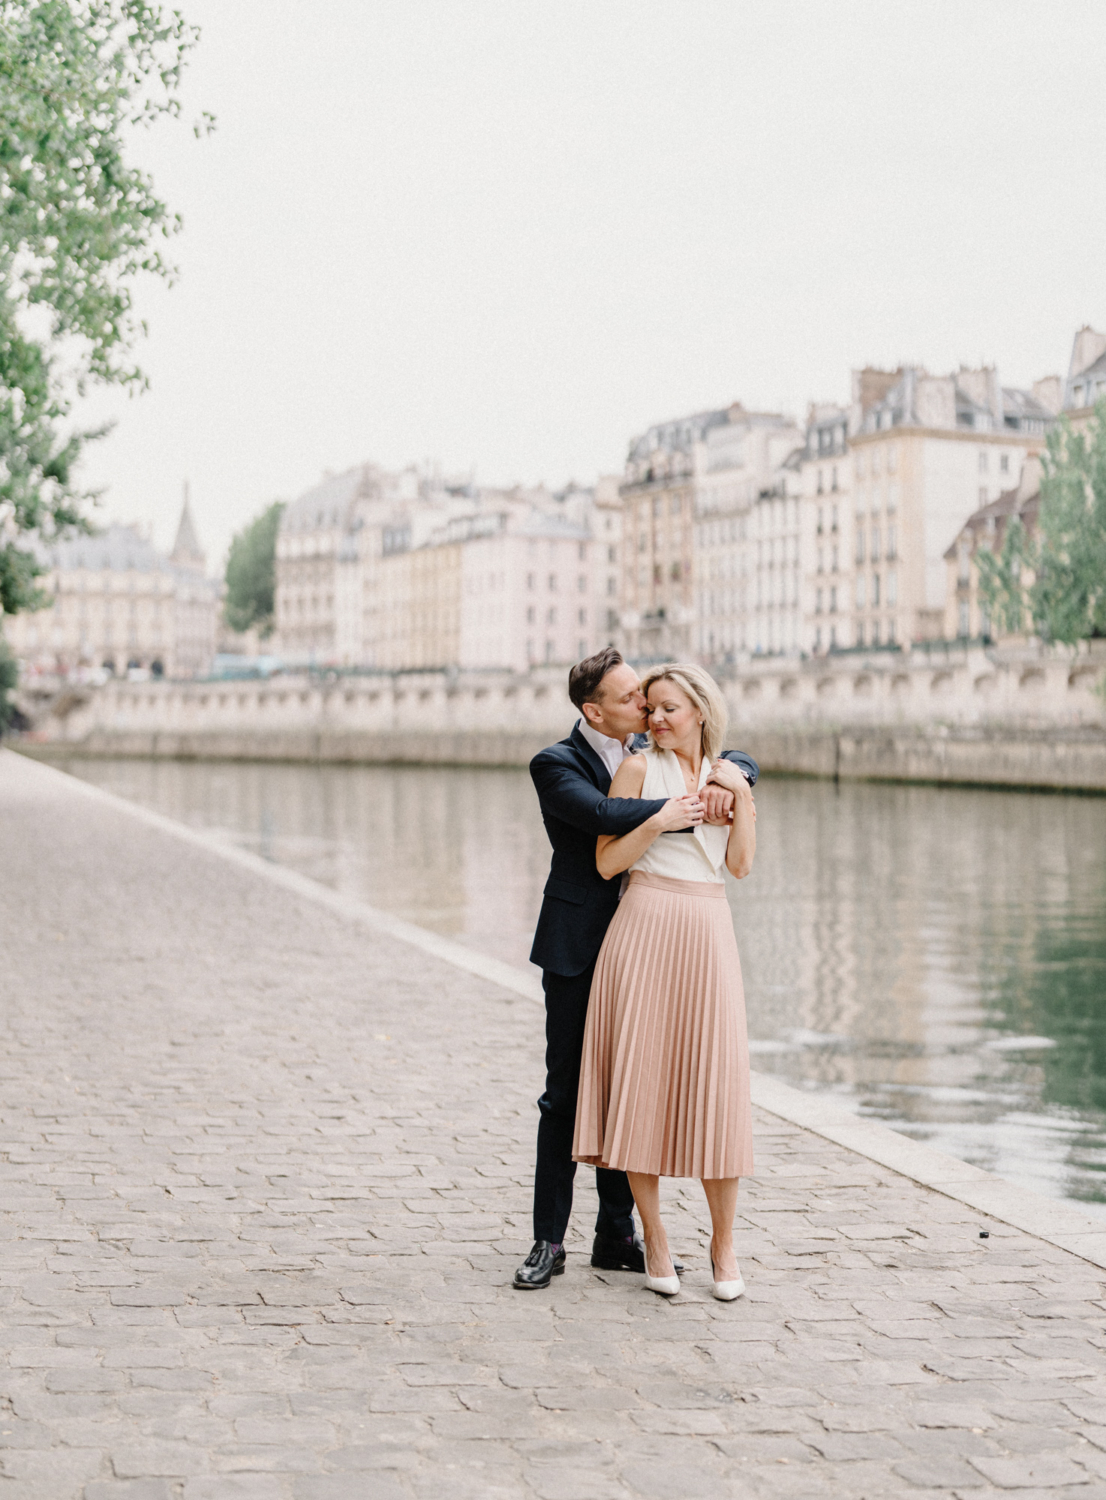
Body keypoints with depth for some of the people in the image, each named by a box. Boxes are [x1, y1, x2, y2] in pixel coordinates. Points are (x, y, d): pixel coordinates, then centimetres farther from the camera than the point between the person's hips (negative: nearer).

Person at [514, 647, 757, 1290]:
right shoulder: (555, 764, -8)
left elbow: (746, 761, 7)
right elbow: (598, 812, -28)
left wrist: (723, 781, -14)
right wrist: (667, 813, -29)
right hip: (577, 952, -5)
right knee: (566, 1095, 0)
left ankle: (617, 1236, 19)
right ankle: (549, 1242, 9)